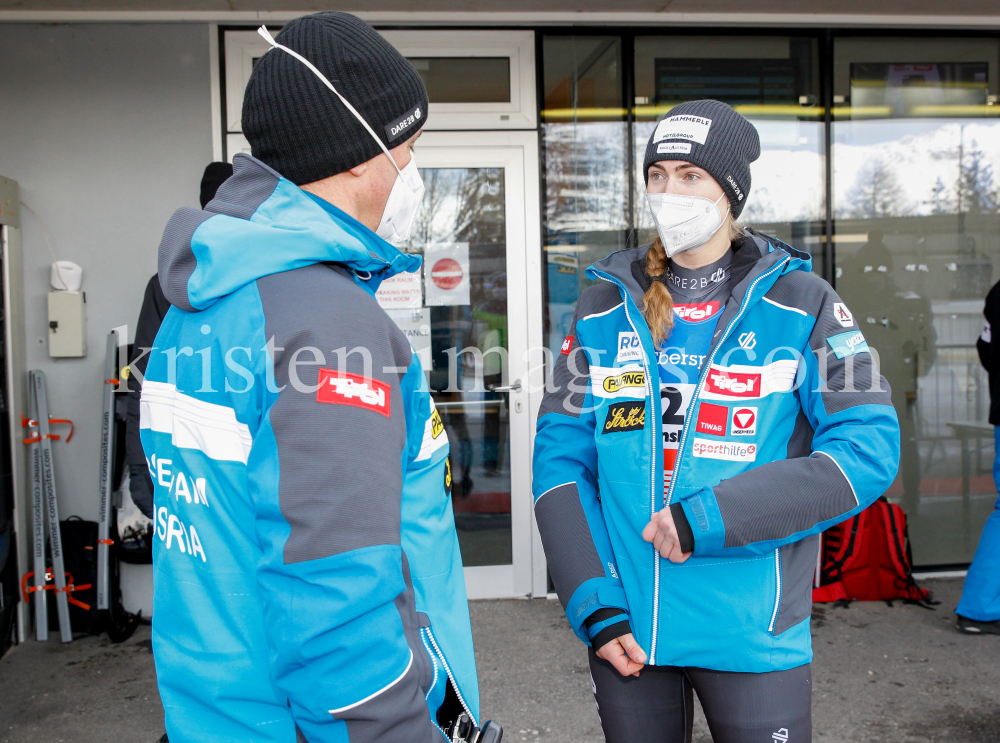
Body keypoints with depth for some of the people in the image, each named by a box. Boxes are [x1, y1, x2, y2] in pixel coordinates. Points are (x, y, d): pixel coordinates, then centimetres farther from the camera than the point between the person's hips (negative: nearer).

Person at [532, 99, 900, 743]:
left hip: (753, 634, -2)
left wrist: (709, 517, -19)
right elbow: (561, 455, 1)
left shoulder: (800, 304, -3)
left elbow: (869, 448, -10)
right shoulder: (605, 309, 4)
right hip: (627, 629, 3)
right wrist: (593, 605, -9)